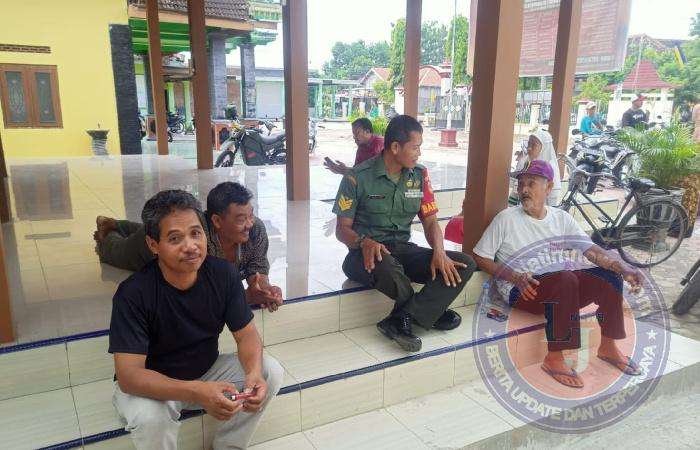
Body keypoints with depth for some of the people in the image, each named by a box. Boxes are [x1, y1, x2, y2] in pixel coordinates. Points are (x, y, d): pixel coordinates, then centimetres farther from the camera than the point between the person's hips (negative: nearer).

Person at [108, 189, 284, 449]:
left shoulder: (223, 273, -15)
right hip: (153, 385, -4)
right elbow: (128, 375, -31)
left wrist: (254, 373, -32)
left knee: (271, 372, -16)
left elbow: (246, 334, -9)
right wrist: (196, 393, -46)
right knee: (149, 416, -36)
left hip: (208, 370, 4)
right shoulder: (133, 293, -27)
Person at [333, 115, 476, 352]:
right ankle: (430, 309, -6)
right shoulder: (358, 177, -8)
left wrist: (439, 252, -15)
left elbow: (430, 221, 6)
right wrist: (364, 242, -28)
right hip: (367, 253, -5)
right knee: (386, 268, -41)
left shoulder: (419, 175, 6)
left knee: (465, 264, -14)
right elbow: (342, 229, -5)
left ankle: (401, 319, -23)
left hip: (402, 250, 5)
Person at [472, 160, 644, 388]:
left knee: (609, 275, -10)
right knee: (565, 279, -33)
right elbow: (480, 258, -8)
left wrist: (623, 267, -18)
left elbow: (591, 250, 0)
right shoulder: (506, 218, -6)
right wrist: (516, 277, -20)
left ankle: (608, 346, 7)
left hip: (561, 286, 6)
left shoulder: (561, 218, 8)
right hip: (520, 290, -6)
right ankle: (554, 359, -22)